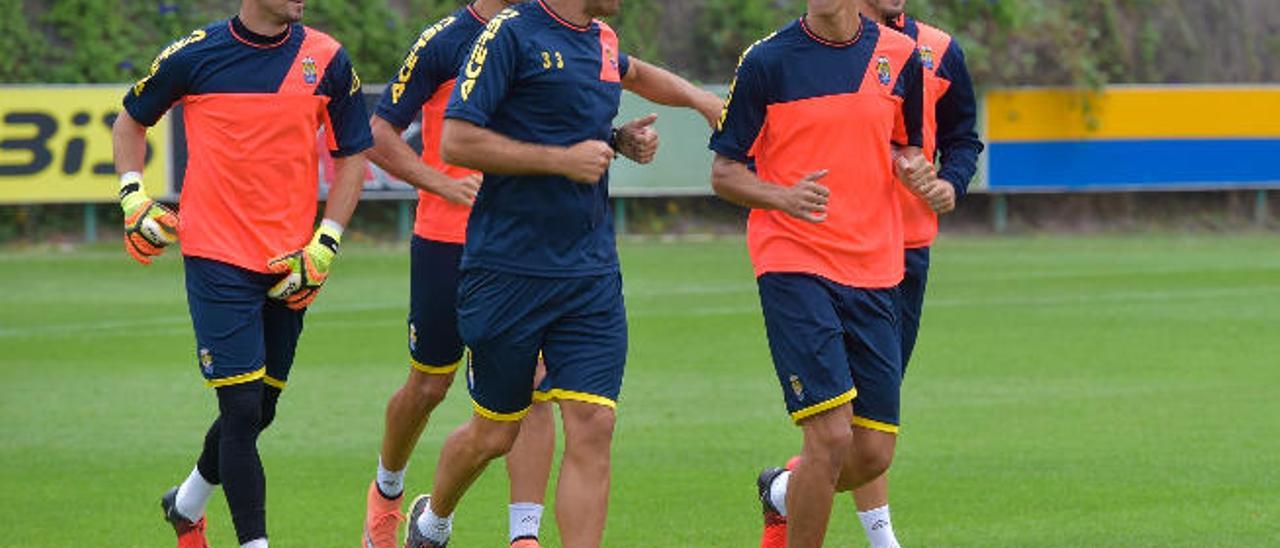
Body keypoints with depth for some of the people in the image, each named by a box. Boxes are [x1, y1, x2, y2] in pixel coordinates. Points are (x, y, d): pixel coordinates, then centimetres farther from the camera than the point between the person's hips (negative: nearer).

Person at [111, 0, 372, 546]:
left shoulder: (326, 60, 1)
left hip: (287, 268, 4)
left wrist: (325, 244, 0)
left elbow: (352, 153, 9)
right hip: (217, 260, -4)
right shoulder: (196, 55, -4)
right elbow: (131, 120, 12)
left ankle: (188, 503, 38)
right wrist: (133, 197, 0)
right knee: (242, 409, -10)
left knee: (258, 412, 13)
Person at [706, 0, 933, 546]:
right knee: (831, 435, -16)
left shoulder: (899, 56, 6)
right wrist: (783, 197, -21)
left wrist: (912, 166, -3)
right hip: (794, 265, -4)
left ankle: (784, 491, 35)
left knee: (873, 452, 4)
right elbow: (725, 172, -1)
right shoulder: (767, 60, -4)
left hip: (874, 270, 4)